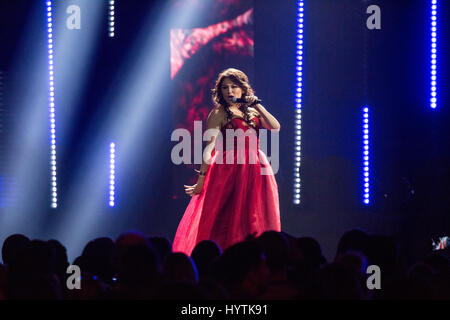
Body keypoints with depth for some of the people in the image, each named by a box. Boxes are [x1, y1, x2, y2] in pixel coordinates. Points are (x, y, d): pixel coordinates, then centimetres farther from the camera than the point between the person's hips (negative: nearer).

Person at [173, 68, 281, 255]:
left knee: (253, 222, 4)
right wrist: (201, 179, -17)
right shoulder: (219, 113, -2)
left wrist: (257, 105, -1)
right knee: (229, 222, -7)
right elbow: (209, 148, -10)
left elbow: (275, 127, 1)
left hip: (255, 172, 6)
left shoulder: (252, 112, 15)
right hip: (229, 170, -6)